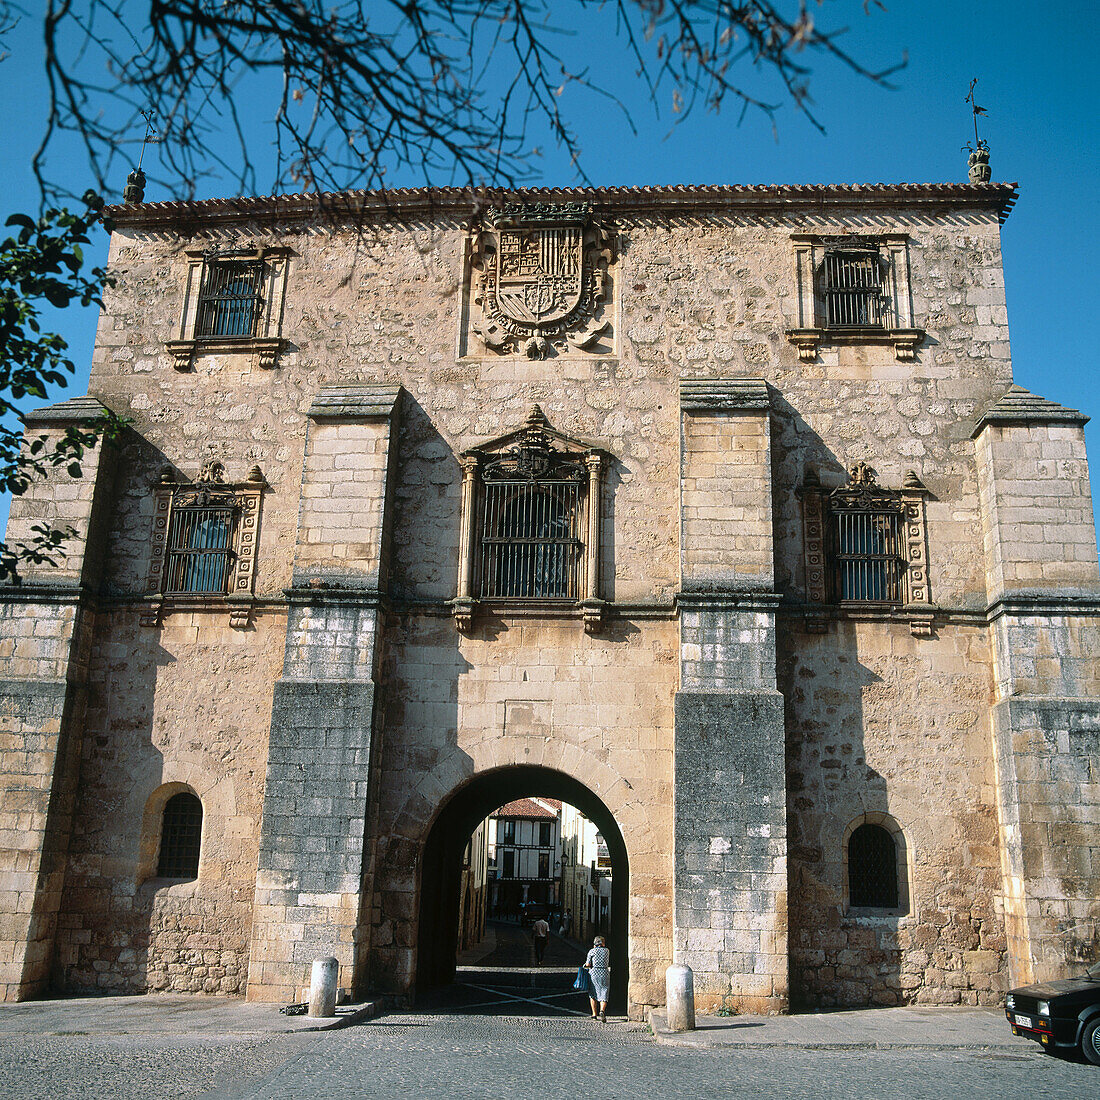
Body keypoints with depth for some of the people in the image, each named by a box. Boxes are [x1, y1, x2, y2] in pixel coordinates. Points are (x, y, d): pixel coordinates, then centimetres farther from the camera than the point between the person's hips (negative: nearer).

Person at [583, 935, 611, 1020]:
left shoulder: (592, 951, -1)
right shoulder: (606, 951, 7)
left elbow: (588, 964, -6)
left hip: (594, 973, -1)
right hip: (605, 973, 1)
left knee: (593, 994, 15)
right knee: (603, 995, 2)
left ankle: (594, 1014, 17)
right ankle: (602, 1011, -22)